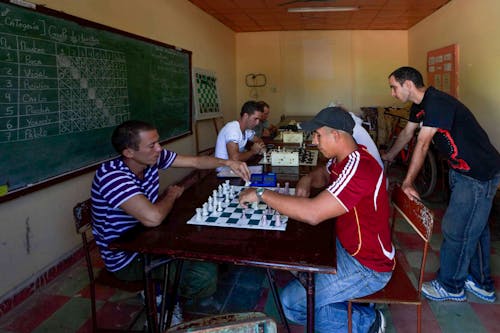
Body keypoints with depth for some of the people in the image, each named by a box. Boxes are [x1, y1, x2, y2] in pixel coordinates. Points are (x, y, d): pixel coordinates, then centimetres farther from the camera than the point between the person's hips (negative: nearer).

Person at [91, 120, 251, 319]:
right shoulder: (111, 175, -31)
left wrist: (227, 163, -17)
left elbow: (196, 162, 0)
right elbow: (153, 218, -42)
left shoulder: (153, 157, -8)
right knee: (205, 274, -19)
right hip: (126, 258, -8)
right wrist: (171, 195, -20)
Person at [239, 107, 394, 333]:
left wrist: (262, 194, -29)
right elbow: (324, 173, 24)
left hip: (366, 266, -10)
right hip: (347, 247, 10)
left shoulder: (359, 168, -30)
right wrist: (307, 180, -1)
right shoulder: (345, 159, 1)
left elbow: (313, 214, -39)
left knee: (290, 303, -11)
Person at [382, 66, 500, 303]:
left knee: (456, 230, 0)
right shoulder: (420, 106, 6)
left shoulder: (437, 103, -25)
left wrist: (407, 183, -20)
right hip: (462, 170, 10)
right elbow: (407, 133, 20)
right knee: (474, 228, 18)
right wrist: (388, 157, 31)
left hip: (478, 174, -10)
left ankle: (450, 286, 19)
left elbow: (422, 144, -24)